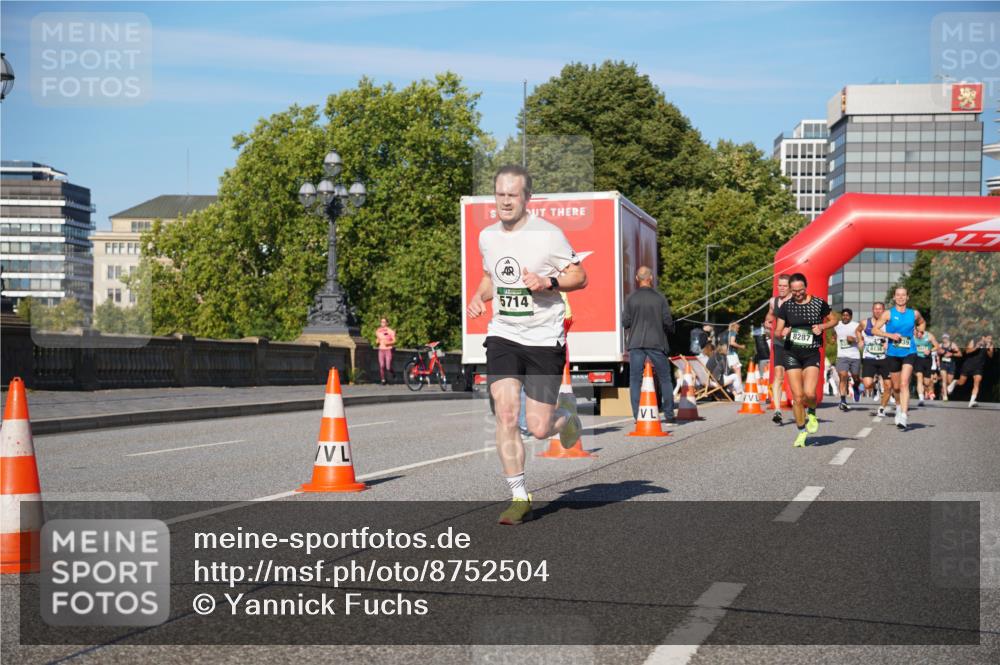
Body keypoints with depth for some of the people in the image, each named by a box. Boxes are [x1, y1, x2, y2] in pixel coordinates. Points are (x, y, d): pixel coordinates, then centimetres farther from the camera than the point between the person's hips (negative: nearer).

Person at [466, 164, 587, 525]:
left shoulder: (548, 234, -10)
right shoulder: (487, 237, 7)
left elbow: (580, 277, -3)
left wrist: (548, 282, -21)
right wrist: (478, 297, 4)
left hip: (544, 338, -4)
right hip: (502, 336, 4)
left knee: (539, 429, -4)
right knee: (506, 414, -13)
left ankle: (566, 414, 34)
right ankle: (519, 499, -1)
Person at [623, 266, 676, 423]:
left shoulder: (631, 299, -1)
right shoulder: (660, 298, -2)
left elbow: (625, 323, -2)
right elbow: (668, 322, -3)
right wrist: (670, 329, 18)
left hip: (636, 343, 0)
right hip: (656, 343, 0)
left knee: (635, 379, 4)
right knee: (665, 378, 11)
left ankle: (637, 415, -4)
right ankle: (669, 414, 11)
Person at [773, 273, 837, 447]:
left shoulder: (819, 303, -2)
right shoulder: (786, 306, 1)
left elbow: (834, 320, 12)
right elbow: (777, 331, 5)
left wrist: (822, 326, -7)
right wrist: (781, 333, -18)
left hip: (812, 354, -1)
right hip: (791, 353, 1)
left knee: (809, 393, -17)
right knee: (797, 396, -2)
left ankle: (812, 413, 18)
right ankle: (802, 432, 14)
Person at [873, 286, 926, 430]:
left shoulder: (914, 314, 5)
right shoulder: (888, 314, 0)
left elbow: (922, 323, 27)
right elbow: (875, 330, -2)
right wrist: (890, 335, -15)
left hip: (909, 353, -1)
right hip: (893, 353, 1)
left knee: (904, 383, -18)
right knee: (896, 386, 13)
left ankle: (904, 416, -23)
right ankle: (899, 406, 43)